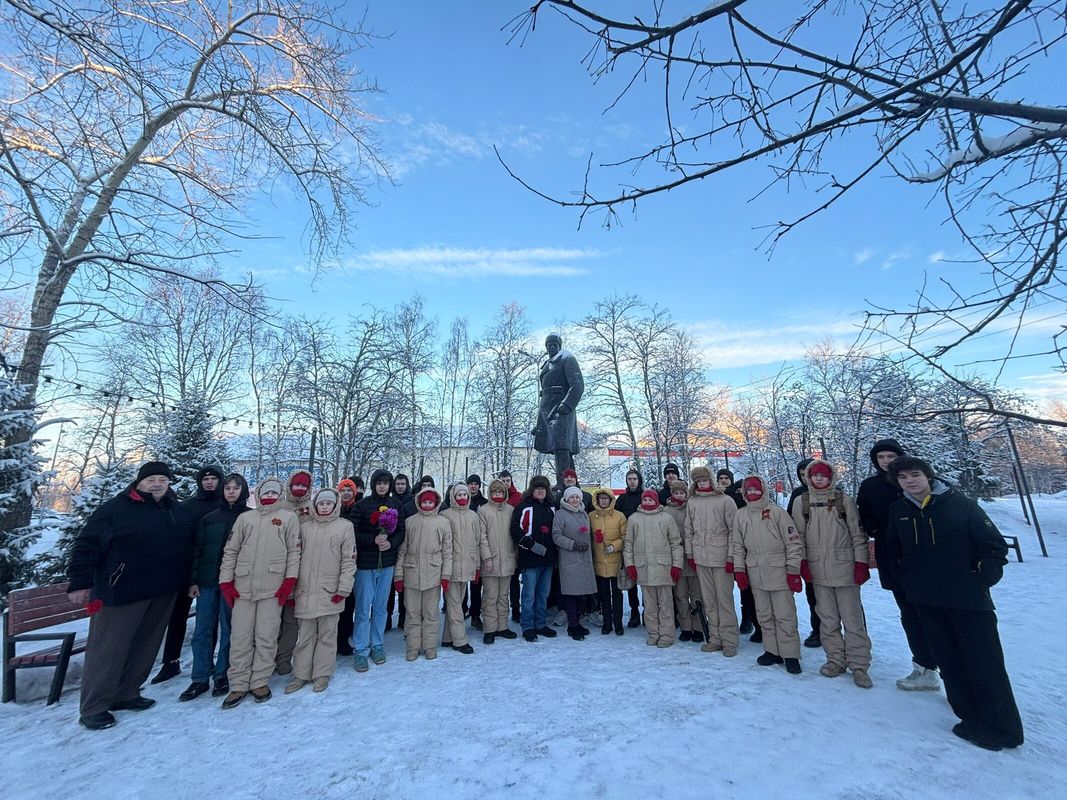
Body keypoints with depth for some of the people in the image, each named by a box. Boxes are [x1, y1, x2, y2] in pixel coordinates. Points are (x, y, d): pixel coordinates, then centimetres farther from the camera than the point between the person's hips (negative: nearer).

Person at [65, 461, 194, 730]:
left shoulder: (179, 512, 7)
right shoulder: (116, 509, -9)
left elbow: (189, 548, 16)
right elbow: (87, 545, -10)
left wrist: (189, 580, 13)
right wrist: (79, 583, -13)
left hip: (163, 594, 6)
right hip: (122, 593, -5)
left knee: (145, 647, 14)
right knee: (108, 649, 4)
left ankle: (126, 695, 30)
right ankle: (93, 707, 19)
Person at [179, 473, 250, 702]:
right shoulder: (210, 518, 8)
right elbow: (197, 550, 9)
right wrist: (193, 580, 2)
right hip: (207, 582, 3)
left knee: (228, 630, 7)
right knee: (202, 631, 8)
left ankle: (222, 675, 22)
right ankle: (200, 679, 21)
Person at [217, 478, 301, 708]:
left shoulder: (288, 517, 4)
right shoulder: (245, 517, 12)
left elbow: (294, 551, 1)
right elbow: (230, 551, 12)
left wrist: (289, 581, -5)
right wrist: (226, 582, 4)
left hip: (273, 588, -2)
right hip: (243, 587, 2)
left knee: (266, 636, 2)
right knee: (240, 637, 6)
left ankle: (260, 682, 17)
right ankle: (239, 685, 19)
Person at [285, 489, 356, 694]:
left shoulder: (345, 526, -2)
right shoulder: (305, 527, 7)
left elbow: (349, 560, -4)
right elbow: (297, 556, 11)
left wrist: (343, 589, -8)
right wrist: (293, 585, 5)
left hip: (330, 591, -2)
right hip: (306, 590, 3)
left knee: (327, 634, 7)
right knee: (305, 635, 11)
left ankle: (322, 674, 21)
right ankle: (301, 674, 25)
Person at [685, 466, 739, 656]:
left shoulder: (725, 500, -5)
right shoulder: (692, 502, 7)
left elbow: (734, 530, -6)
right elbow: (688, 530, 12)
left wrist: (732, 556, -8)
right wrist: (690, 553, 9)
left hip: (721, 557, -4)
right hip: (700, 558, 4)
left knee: (724, 599, 1)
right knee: (708, 600, 10)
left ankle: (729, 640, 13)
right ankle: (715, 638, 21)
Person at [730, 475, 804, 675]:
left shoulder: (777, 512, -6)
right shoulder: (741, 515, 6)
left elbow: (794, 542, -5)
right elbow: (737, 545, 10)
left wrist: (794, 570, -8)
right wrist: (739, 569, 6)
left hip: (779, 572, -4)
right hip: (756, 574, 4)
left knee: (785, 616, 3)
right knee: (764, 616, 12)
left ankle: (790, 654, 16)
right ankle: (772, 651, 25)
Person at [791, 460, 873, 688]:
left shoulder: (844, 500, -2)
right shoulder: (801, 503, 1)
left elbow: (857, 534, 0)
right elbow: (798, 536, 5)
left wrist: (861, 563, -4)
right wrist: (802, 562, 0)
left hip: (845, 568, -2)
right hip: (818, 571, 2)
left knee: (853, 618, 3)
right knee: (827, 619, 11)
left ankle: (859, 665, 15)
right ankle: (835, 659, 24)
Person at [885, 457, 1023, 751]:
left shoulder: (962, 505, -10)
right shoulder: (898, 510, -1)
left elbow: (996, 546, -5)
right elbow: (893, 550, 12)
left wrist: (980, 579, -9)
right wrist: (908, 579, 7)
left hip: (969, 600, -3)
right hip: (926, 601, 4)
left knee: (985, 664, 5)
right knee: (950, 663, 13)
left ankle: (1002, 729, 21)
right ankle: (972, 719, 28)